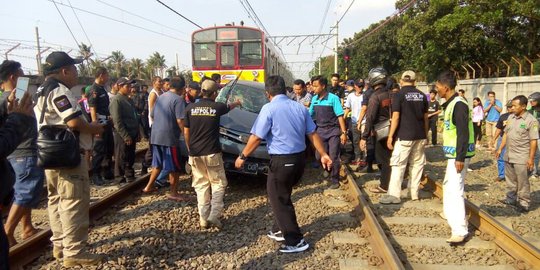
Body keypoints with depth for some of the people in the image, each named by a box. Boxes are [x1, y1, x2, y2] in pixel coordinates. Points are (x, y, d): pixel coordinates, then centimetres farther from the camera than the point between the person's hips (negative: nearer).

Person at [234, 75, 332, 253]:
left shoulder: (269, 109, -11)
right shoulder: (300, 107, 7)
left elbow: (257, 138, -11)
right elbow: (313, 134, 8)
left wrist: (243, 156, 0)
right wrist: (323, 154, 15)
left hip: (281, 161, -7)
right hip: (300, 158, 7)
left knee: (279, 200, 7)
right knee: (283, 197, 23)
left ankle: (296, 241, 12)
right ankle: (280, 231, 35)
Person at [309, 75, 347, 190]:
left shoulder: (333, 98, -11)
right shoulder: (314, 99, 4)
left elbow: (340, 116, -12)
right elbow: (309, 115, 14)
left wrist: (343, 132, -15)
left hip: (333, 131, -5)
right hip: (320, 131, 5)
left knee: (333, 157, -2)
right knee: (320, 156, 7)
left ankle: (334, 181, 11)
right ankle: (328, 170, 34)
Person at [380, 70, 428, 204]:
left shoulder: (398, 95, -7)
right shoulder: (422, 95, 9)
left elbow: (396, 117, -13)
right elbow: (425, 117, 13)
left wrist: (390, 136, -8)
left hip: (404, 136, -5)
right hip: (420, 136, 5)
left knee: (398, 165, -3)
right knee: (417, 164, 12)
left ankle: (394, 194, -4)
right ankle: (414, 193, 17)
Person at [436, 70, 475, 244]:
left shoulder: (458, 105, -18)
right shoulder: (451, 104, 12)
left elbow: (463, 133, -23)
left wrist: (460, 158, -24)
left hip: (459, 154, -11)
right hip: (453, 153, 11)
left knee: (455, 189, -11)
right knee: (448, 184, 25)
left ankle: (460, 231, -9)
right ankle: (449, 213, 45)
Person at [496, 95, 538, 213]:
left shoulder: (531, 120, -12)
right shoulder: (511, 117, 7)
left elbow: (533, 141, -13)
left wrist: (531, 158, -15)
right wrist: (500, 149, 13)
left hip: (522, 158, -7)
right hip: (509, 155, 7)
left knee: (523, 182, 2)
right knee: (510, 179, 18)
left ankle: (524, 203, 13)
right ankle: (511, 198, 32)